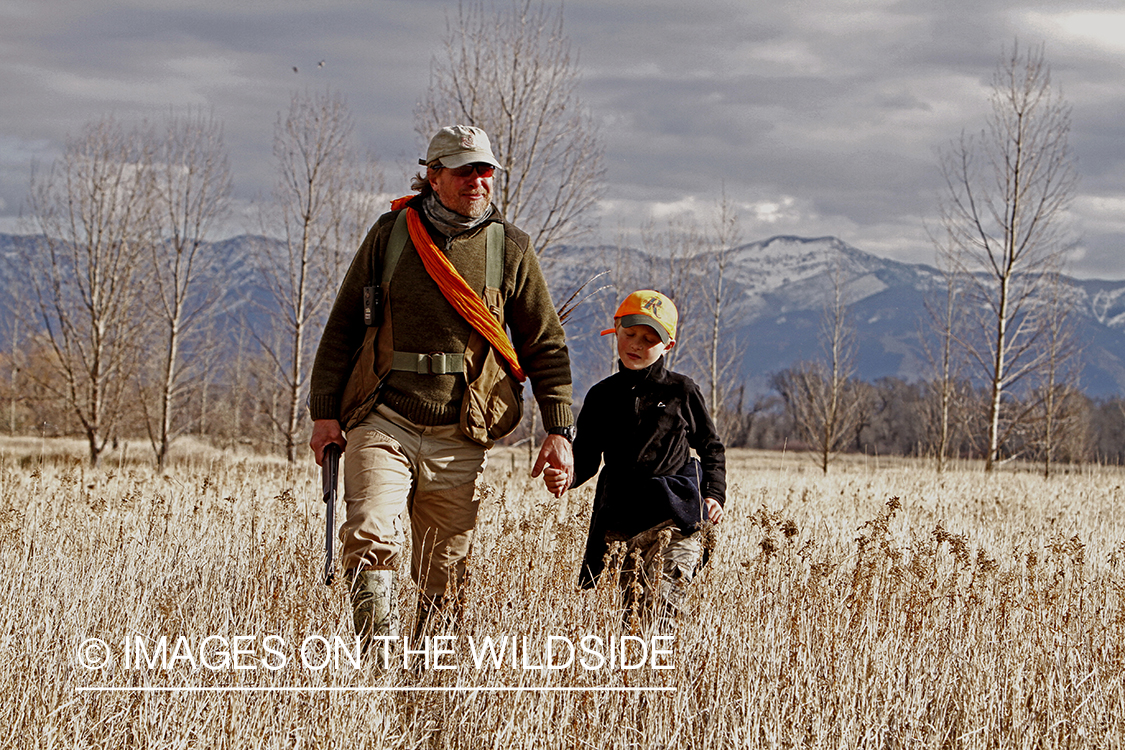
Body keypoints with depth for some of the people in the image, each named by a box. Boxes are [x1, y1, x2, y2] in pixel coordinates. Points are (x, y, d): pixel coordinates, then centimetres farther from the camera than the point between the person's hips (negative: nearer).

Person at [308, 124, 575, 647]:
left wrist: (558, 430, 2)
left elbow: (545, 345, 10)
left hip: (459, 439, 1)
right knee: (370, 536, -21)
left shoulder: (509, 248, 7)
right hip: (382, 422, -1)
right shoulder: (391, 234, 6)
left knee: (445, 574, 3)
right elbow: (343, 326, 11)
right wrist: (324, 412, 5)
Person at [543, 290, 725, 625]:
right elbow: (587, 457, 10)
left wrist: (714, 495, 1)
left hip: (676, 513, -3)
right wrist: (565, 477, -12)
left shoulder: (682, 391, 5)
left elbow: (711, 447, 15)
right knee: (630, 608, 3)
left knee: (658, 609, -19)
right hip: (620, 517, 3)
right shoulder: (602, 396, 11)